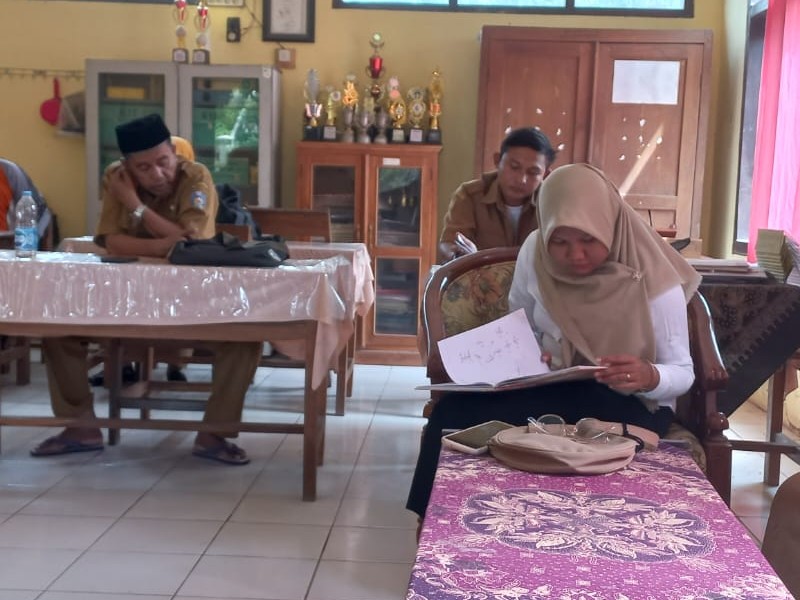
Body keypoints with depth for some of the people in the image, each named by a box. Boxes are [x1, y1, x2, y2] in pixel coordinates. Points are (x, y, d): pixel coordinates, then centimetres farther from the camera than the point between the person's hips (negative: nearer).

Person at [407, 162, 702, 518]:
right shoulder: (534, 253, -6)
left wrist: (650, 377, -36)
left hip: (629, 403, -3)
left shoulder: (653, 278, -16)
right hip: (552, 388, 3)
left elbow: (683, 372, -12)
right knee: (453, 413, -24)